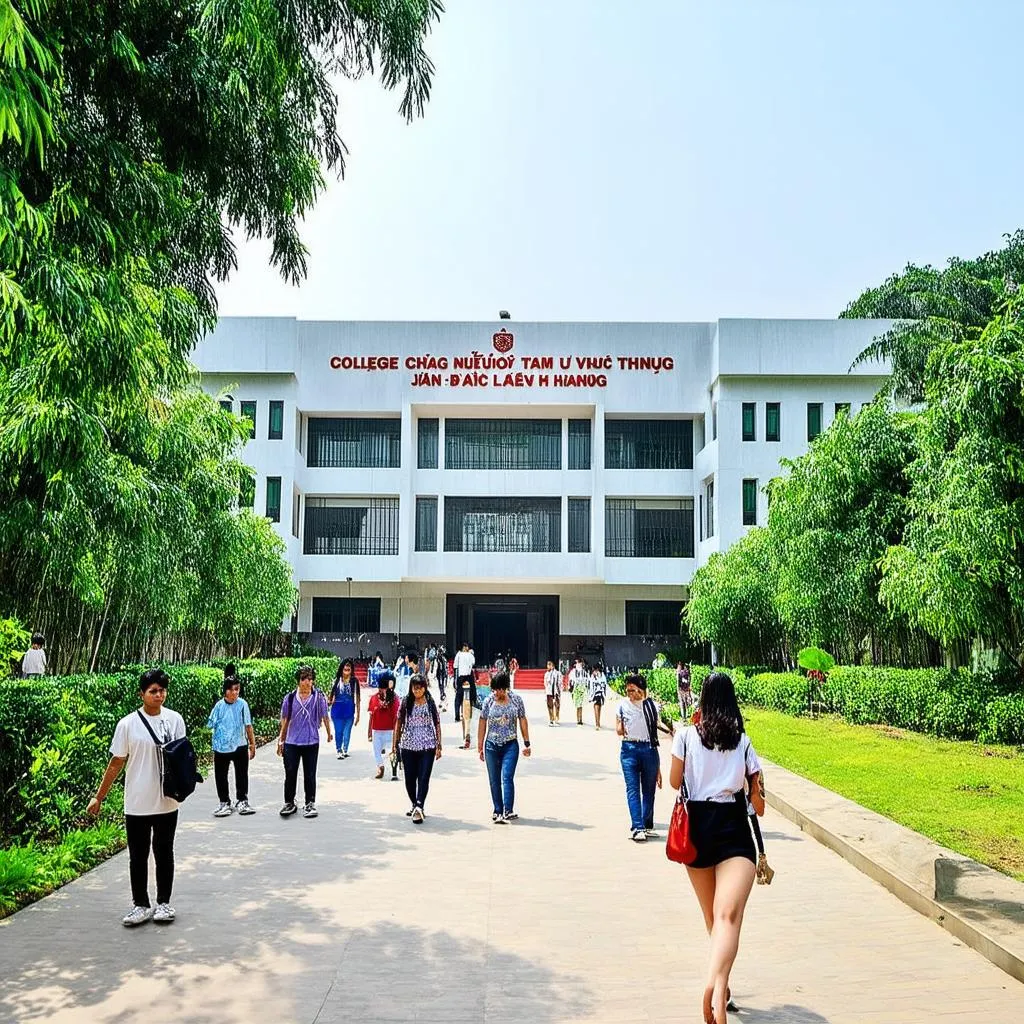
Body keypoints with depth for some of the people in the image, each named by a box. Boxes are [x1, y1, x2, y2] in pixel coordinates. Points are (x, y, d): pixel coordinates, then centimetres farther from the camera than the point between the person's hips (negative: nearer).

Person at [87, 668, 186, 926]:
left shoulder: (175, 720, -3)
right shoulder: (128, 724, -7)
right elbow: (116, 763, -1)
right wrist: (99, 797, 1)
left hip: (167, 801, 1)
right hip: (137, 804, -1)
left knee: (164, 852, 12)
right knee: (138, 855, 8)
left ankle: (164, 902, 26)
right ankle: (140, 905, 22)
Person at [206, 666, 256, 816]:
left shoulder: (242, 704, -7)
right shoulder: (219, 705, -5)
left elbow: (248, 725, -1)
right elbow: (211, 724, 1)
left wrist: (252, 744, 2)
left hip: (240, 746, -1)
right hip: (221, 747, 1)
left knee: (242, 775, 9)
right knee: (221, 776, 8)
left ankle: (242, 801, 23)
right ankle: (224, 803, 22)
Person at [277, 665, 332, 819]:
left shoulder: (319, 697, -7)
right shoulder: (290, 698, -1)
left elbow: (325, 716, 4)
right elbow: (285, 720, 7)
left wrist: (329, 733, 14)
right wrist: (281, 740, 11)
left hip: (311, 742, -1)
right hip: (291, 742, 1)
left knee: (310, 775, 7)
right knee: (290, 774, 6)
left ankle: (310, 803, 19)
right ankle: (289, 803, 19)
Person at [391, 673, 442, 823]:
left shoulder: (430, 703, 2)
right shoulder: (406, 703, 3)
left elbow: (437, 725, 4)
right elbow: (399, 723, 7)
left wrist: (438, 746, 0)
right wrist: (395, 744, 3)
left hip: (427, 746, -2)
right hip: (408, 746, 2)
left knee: (424, 778, -11)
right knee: (410, 778, 10)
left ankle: (418, 808, -18)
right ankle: (415, 805, 27)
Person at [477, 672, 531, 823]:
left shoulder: (516, 700, -1)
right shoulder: (488, 701, 0)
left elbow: (523, 721, 6)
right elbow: (482, 723, 6)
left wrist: (526, 743, 5)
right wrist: (480, 746, 6)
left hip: (510, 745, -2)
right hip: (492, 746, 2)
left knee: (507, 778, -13)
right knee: (494, 780, 7)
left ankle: (508, 811, -15)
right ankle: (497, 811, 16)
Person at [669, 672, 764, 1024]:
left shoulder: (686, 736, 2)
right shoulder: (743, 742, 6)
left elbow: (675, 782, 11)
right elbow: (757, 797, 7)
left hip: (695, 827, 2)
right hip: (733, 830, -1)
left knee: (712, 915, 20)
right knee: (728, 914, -19)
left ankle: (719, 986, 34)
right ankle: (717, 985, -43)